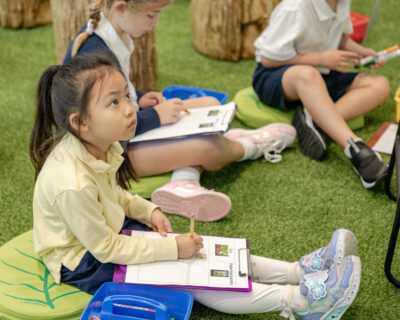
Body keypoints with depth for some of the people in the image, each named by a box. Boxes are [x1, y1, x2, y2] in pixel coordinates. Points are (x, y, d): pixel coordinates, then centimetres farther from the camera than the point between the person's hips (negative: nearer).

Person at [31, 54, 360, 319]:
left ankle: (298, 271, -4)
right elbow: (106, 248, -26)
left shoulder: (101, 147, -9)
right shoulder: (72, 184, -36)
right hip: (83, 262, -8)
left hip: (112, 230, 8)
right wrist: (172, 248, -23)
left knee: (197, 250, -2)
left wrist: (148, 210, -4)